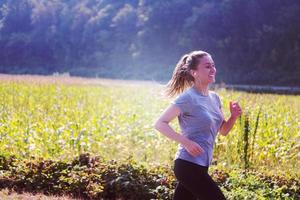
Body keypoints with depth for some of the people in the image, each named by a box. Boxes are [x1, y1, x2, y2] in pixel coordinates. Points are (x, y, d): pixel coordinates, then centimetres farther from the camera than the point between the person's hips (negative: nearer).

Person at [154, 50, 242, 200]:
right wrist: (186, 142, -22)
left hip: (200, 166, 8)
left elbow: (223, 130, 20)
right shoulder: (188, 98, -12)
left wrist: (234, 117, 0)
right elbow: (160, 124, -14)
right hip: (189, 166, -8)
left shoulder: (214, 98, 12)